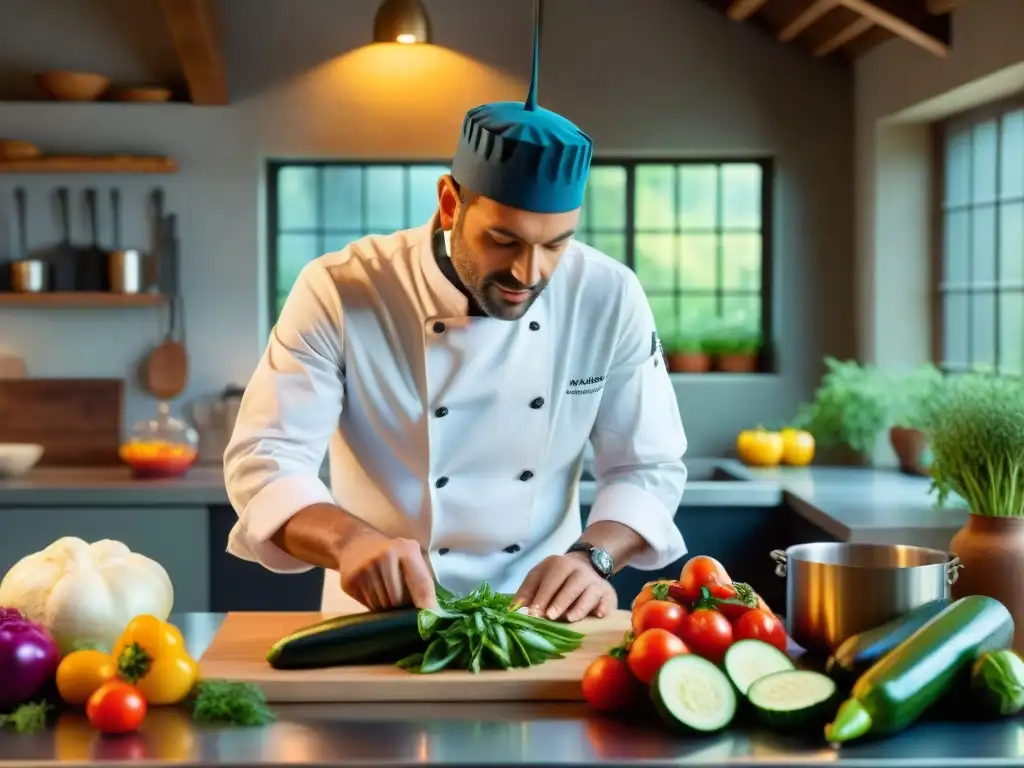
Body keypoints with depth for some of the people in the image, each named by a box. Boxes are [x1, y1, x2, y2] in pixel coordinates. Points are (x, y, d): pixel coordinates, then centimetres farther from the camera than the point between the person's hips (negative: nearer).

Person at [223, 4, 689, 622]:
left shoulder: (610, 299, -8)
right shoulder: (340, 293, -15)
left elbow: (649, 467, -1)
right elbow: (264, 462, -17)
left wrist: (592, 556, -20)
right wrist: (350, 539, -37)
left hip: (540, 617, 2)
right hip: (383, 619, -1)